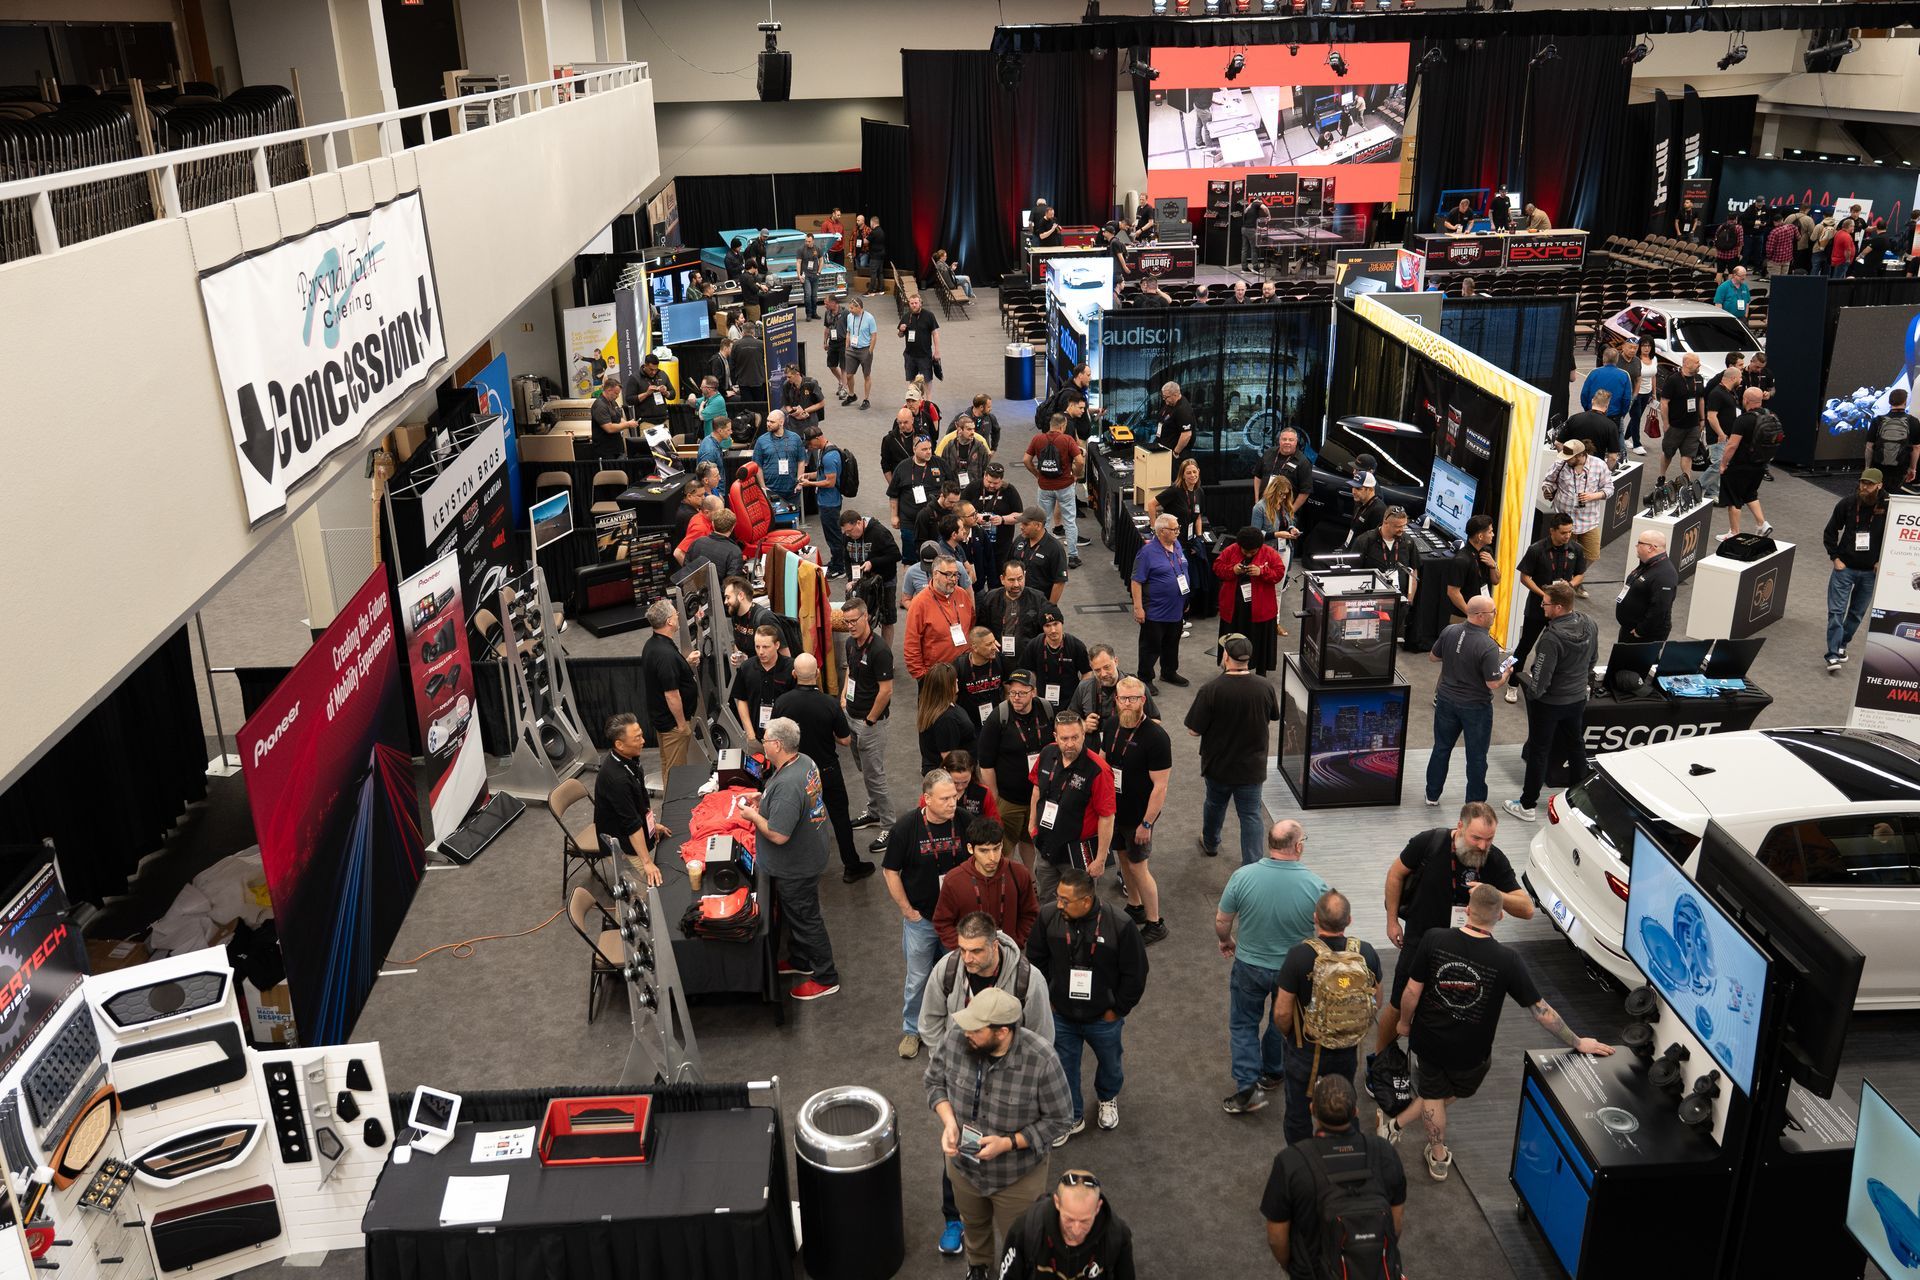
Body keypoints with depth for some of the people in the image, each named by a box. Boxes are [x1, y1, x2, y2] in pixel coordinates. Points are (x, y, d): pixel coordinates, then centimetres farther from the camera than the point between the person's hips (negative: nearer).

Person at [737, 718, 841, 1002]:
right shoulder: (805, 762, -5)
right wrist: (761, 798, 4)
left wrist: (753, 815, -17)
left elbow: (778, 835, -33)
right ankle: (800, 962, 46)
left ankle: (826, 978, 25)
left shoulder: (786, 785, -36)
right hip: (803, 858, 10)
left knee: (805, 920, 8)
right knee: (793, 915, 27)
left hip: (795, 869, -10)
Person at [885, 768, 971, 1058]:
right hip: (921, 917, -2)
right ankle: (912, 1030, 32)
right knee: (918, 978, 11)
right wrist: (908, 911, -6)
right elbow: (891, 871, -7)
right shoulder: (906, 826, -18)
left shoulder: (964, 821, -13)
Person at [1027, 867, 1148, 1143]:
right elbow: (1036, 958, -1)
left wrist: (1118, 1009, -9)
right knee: (1063, 1068, 17)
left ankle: (1108, 1099, 57)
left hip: (1103, 1017, -1)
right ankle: (1072, 1117, 43)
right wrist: (1047, 997, 1)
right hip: (1060, 1016, 1)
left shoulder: (1119, 926, -29)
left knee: (1110, 1064, 25)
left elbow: (1135, 973, -15)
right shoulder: (1048, 916, -21)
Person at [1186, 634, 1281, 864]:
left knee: (1215, 804, 25)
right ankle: (1252, 865, 7)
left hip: (1218, 765, 0)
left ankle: (1210, 844, 48)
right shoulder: (1266, 688, -14)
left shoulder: (1211, 690, -24)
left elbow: (1194, 730, -18)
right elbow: (1274, 716, 6)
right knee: (1251, 815, 10)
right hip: (1253, 766, 0)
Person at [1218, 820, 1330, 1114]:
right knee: (1283, 1023, 26)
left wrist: (1226, 941, 12)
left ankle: (1248, 1086, 13)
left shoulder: (1243, 876, -22)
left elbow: (1221, 921, -10)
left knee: (1243, 1024, 19)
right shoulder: (1315, 884, -23)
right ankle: (1272, 1073, 45)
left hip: (1250, 965, -1)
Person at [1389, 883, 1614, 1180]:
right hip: (1471, 1053, -1)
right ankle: (1398, 1124, 39)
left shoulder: (1434, 939, -22)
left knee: (1433, 1094, 26)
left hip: (1428, 1040, 1)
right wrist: (1577, 1043, -1)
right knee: (1454, 1093, 31)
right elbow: (1540, 1010, -15)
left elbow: (1413, 991, -13)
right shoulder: (1507, 961, -24)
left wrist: (1405, 1023, 7)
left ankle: (1438, 1160, 41)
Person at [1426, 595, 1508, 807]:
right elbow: (1493, 684, -22)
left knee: (1441, 748, 19)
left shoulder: (1450, 631, -10)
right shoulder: (1488, 647, -26)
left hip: (1447, 700, 5)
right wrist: (1506, 672, -3)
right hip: (1475, 706, -5)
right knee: (1476, 757, 11)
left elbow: (1433, 656, 6)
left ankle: (1432, 795, 31)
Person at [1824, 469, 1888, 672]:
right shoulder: (1848, 503, -8)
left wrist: (1882, 562, -3)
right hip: (1845, 567, -1)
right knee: (1836, 611, -7)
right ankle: (1833, 656, -9)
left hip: (1871, 571, 1)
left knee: (1857, 613, 13)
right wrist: (1835, 558, -2)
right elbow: (1830, 532, 5)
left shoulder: (1888, 507, -10)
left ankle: (1842, 645, 32)